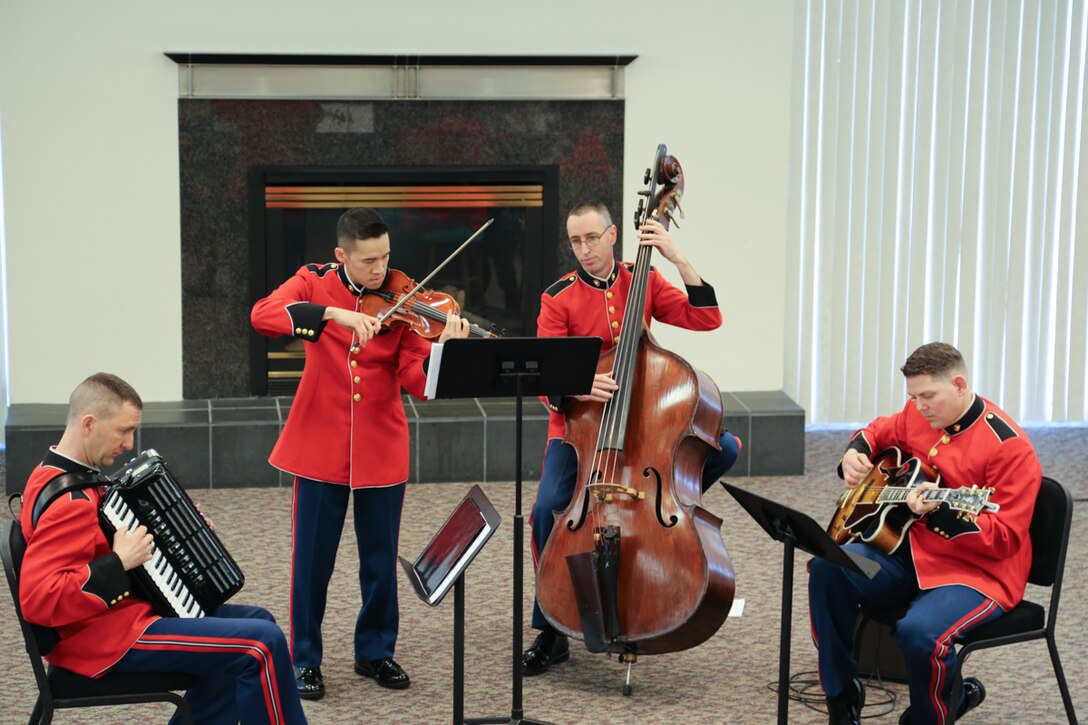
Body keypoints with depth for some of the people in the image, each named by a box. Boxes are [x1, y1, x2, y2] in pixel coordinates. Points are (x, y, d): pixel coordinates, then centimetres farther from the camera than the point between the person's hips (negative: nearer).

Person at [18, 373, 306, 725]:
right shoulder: (67, 501, -22)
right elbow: (38, 598, -31)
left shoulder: (66, 477, 10)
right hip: (110, 638, -11)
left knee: (255, 620, 14)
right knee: (263, 643, -15)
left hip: (122, 614, 11)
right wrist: (119, 564, -26)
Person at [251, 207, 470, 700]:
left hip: (381, 446, 1)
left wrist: (443, 348, -31)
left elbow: (415, 380, -11)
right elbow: (262, 316, -23)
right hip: (321, 444, -1)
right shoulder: (313, 284, -2)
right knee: (313, 556, 3)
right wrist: (333, 313, -34)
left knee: (381, 556, 10)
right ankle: (305, 658, 18)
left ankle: (376, 651, 27)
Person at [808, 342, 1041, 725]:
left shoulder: (1008, 446, -18)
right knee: (827, 570, -17)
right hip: (911, 551, 7)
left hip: (978, 572, -7)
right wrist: (854, 455, 4)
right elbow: (878, 432, 27)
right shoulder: (919, 416, 4)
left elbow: (1006, 537, -20)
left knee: (919, 632, -35)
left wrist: (941, 511, -34)